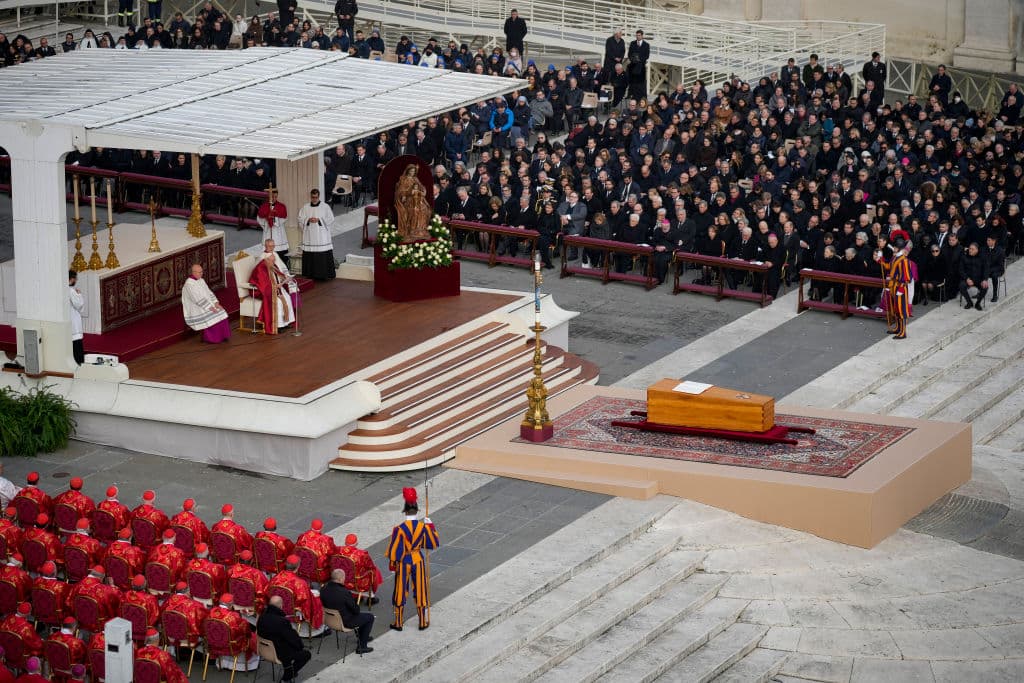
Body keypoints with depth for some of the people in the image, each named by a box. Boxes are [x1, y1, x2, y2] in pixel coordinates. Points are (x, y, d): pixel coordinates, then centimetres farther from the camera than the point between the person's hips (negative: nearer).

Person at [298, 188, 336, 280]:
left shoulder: (325, 207, 2)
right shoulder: (305, 208, 10)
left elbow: (330, 220, -2)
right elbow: (300, 221, 7)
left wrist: (319, 220, -12)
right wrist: (308, 220, -11)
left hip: (322, 237, -2)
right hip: (309, 237, 2)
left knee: (324, 258, -6)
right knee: (310, 257, 0)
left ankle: (325, 274, -1)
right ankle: (311, 275, 7)